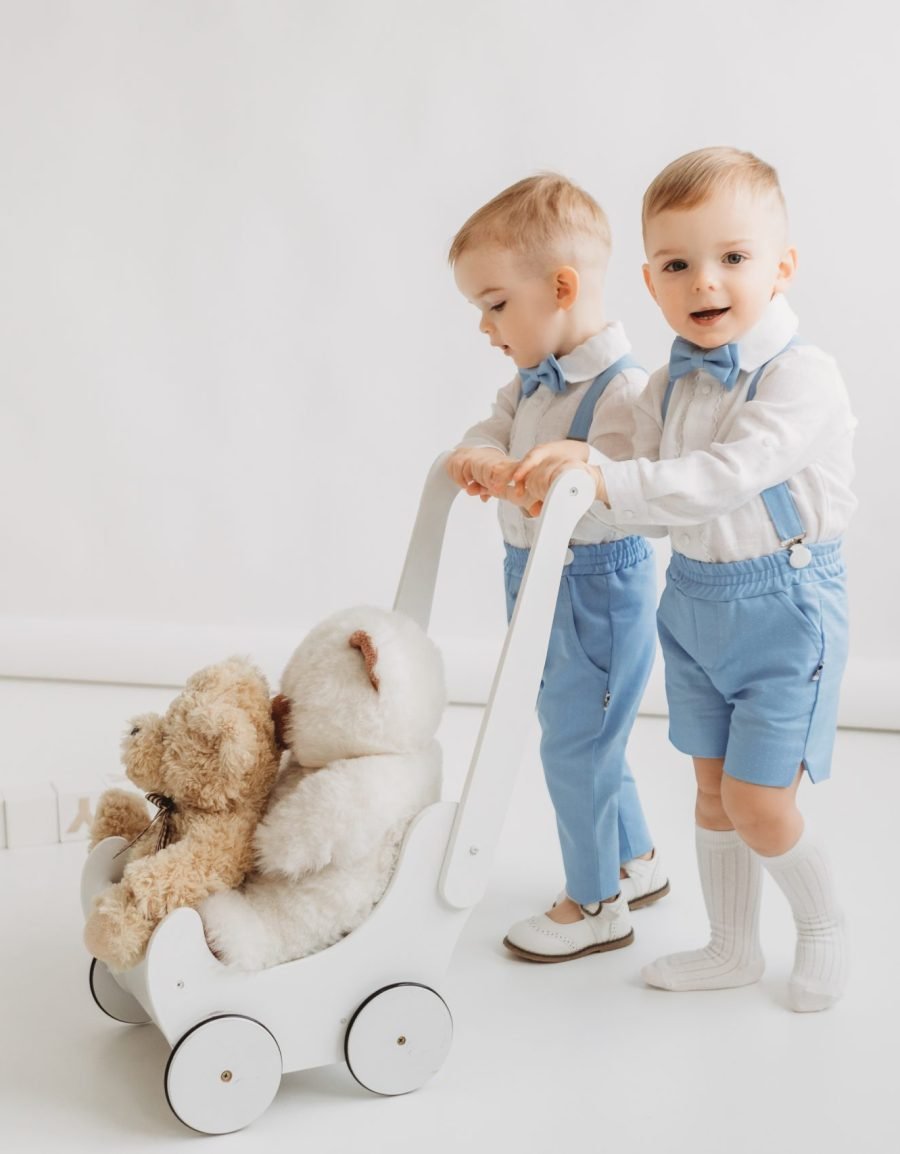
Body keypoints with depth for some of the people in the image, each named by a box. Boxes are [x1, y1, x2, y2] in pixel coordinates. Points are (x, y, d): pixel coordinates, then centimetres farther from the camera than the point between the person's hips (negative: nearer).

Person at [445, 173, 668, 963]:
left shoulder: (622, 391, -25)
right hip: (544, 580, 9)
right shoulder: (535, 377, 5)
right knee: (587, 734, 22)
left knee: (574, 744, 2)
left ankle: (597, 904, 21)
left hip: (598, 587, -9)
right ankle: (636, 863, 41)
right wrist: (478, 456, -19)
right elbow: (497, 428, 4)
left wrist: (522, 477, -40)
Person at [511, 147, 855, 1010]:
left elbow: (726, 478, -32)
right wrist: (559, 491, -16)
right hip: (694, 603, 7)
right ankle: (733, 948, 34)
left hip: (785, 610, -6)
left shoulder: (802, 377, -20)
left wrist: (603, 480, -38)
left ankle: (824, 924, 28)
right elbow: (653, 500, 1)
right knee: (713, 794, 16)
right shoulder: (667, 387, 2)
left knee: (757, 806, -2)